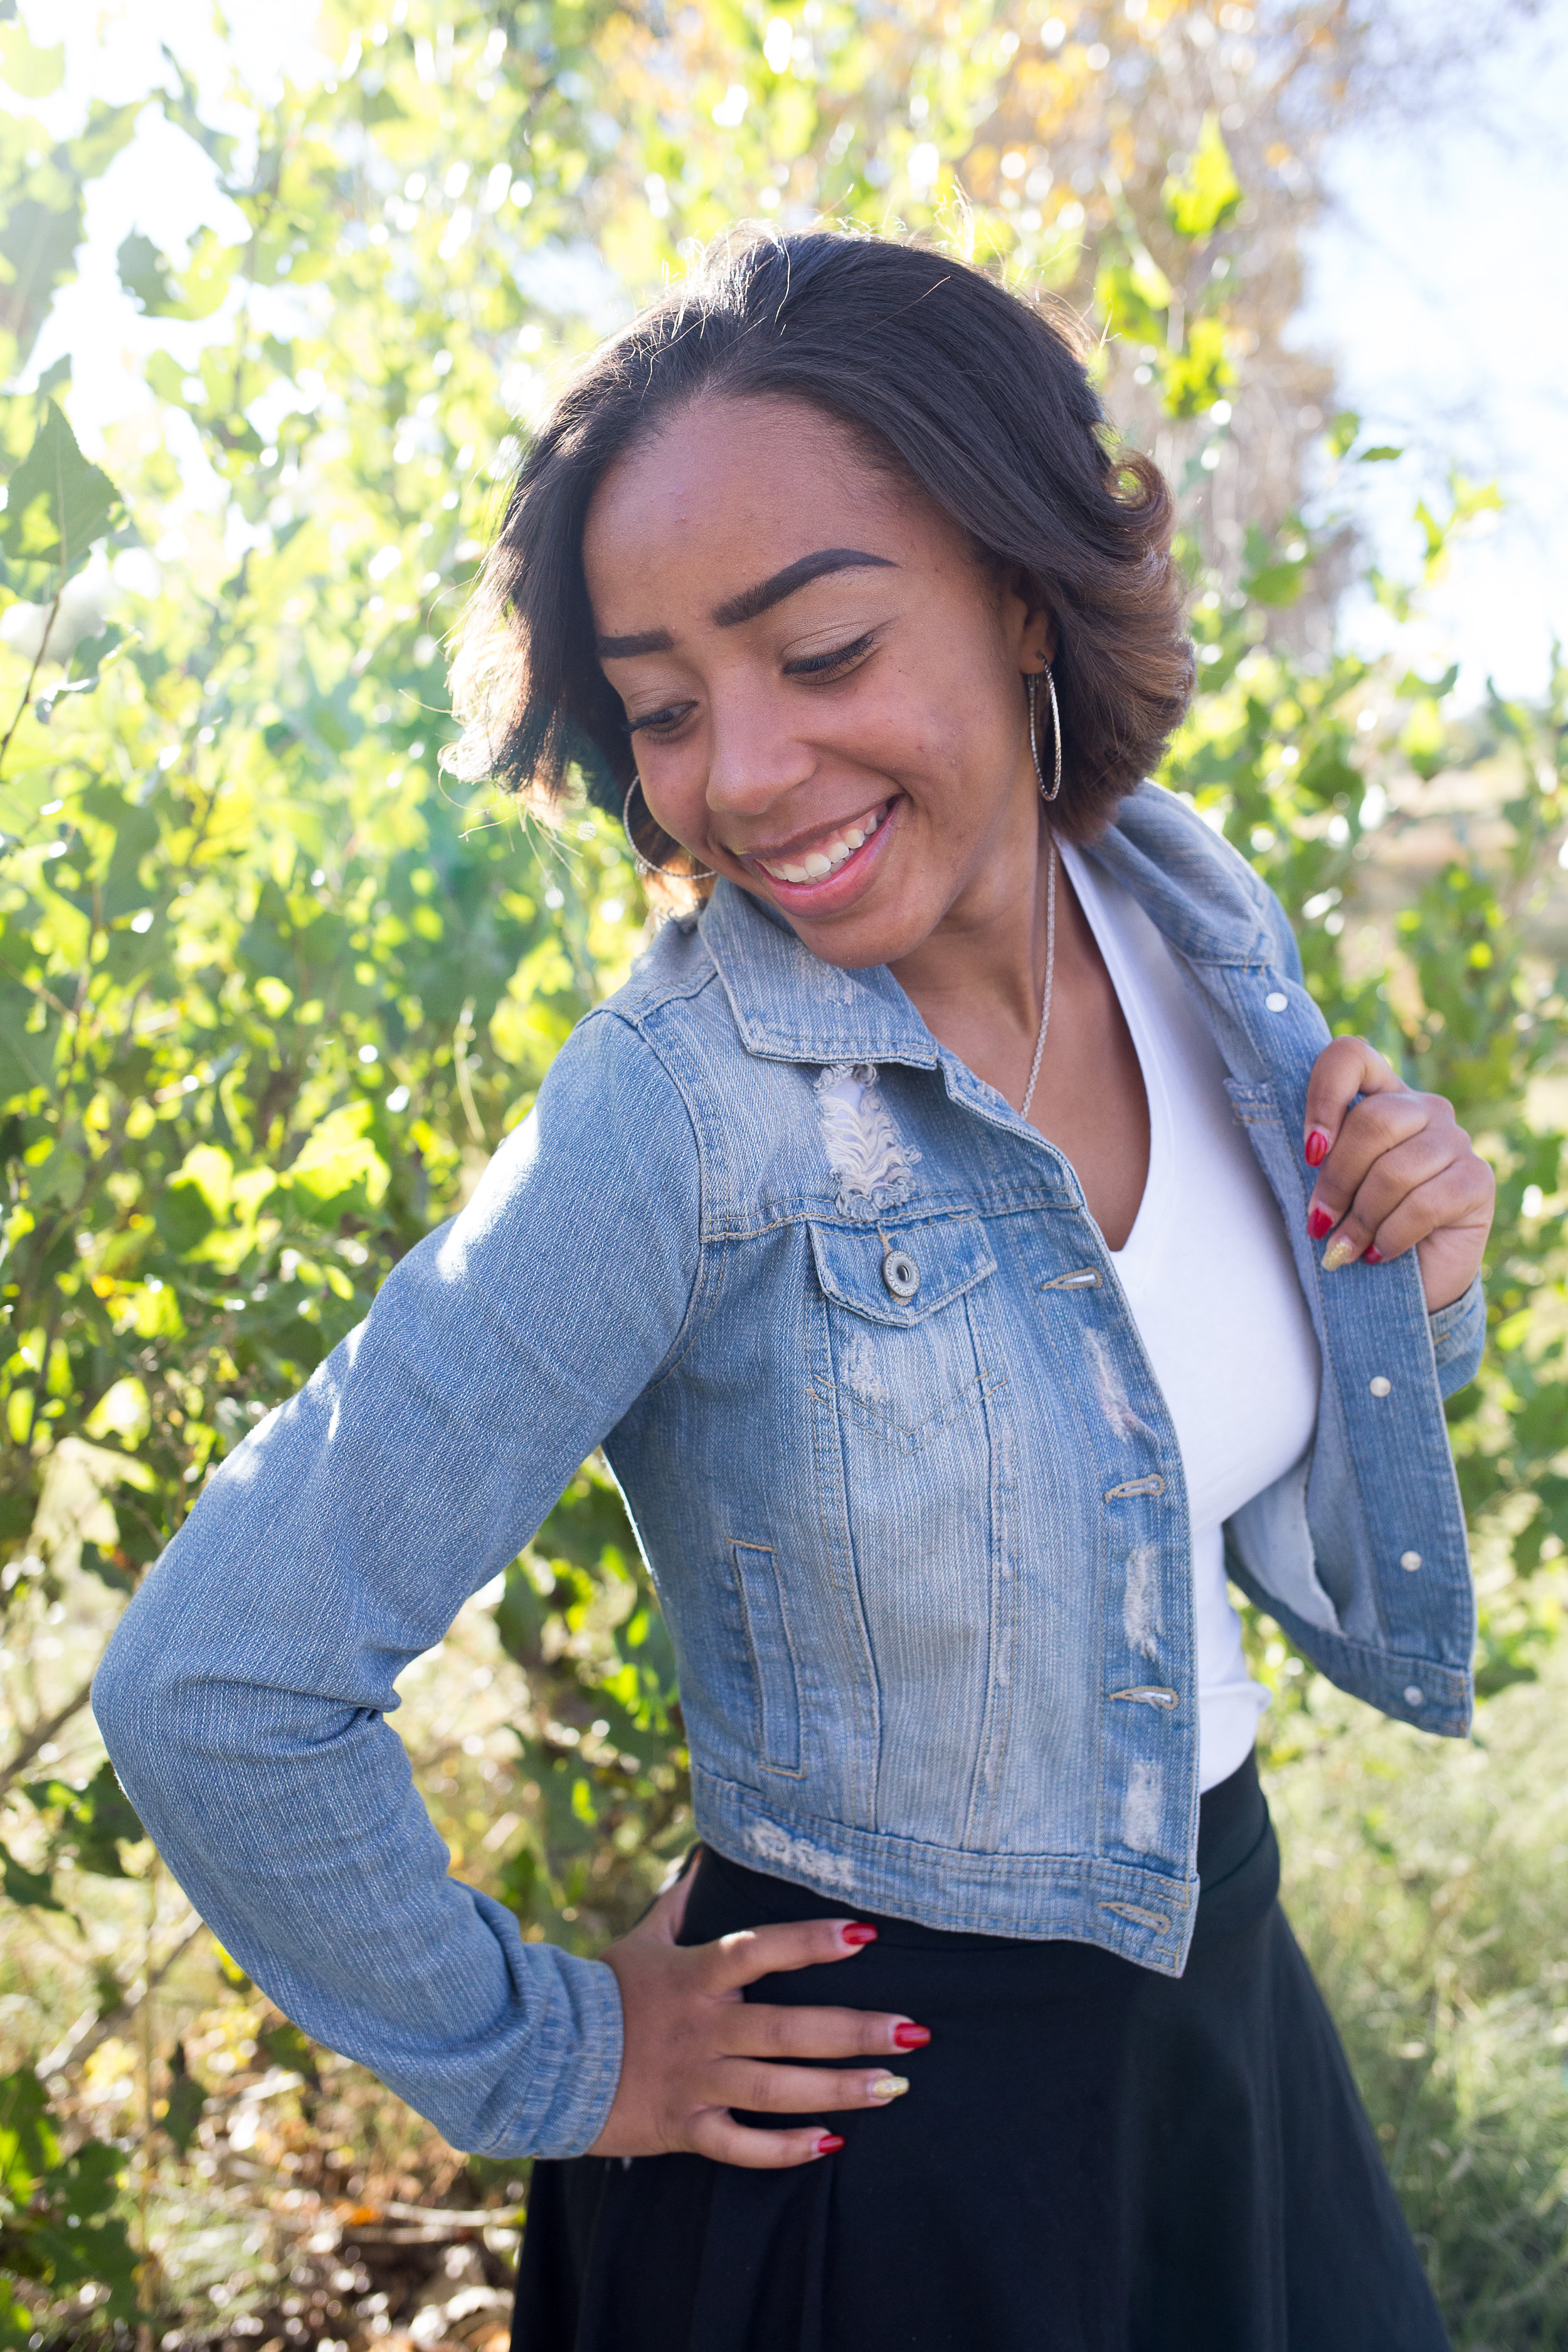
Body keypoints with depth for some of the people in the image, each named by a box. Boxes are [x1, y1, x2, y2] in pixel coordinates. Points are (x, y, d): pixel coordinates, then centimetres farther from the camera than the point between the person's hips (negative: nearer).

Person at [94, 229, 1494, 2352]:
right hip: (888, 2131, -6)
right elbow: (214, 1692, -25)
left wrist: (1411, 1286, -13)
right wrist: (543, 2062, -12)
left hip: (1230, 2004, 6)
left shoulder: (1204, 918, -7)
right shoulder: (683, 1117, -26)